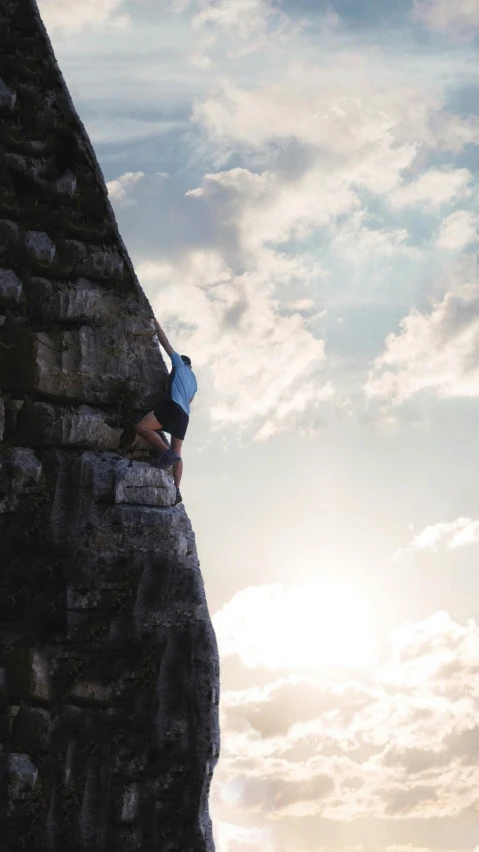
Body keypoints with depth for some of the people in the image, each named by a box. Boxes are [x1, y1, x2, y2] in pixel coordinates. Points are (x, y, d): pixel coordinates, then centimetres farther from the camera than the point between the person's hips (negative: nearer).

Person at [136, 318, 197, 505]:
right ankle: (176, 491, -5)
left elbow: (166, 344, 20)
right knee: (177, 452, 6)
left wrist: (157, 325, 31)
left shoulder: (179, 363, 17)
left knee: (141, 427, -16)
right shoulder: (193, 380, 34)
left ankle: (167, 452, -32)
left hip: (173, 406, -8)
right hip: (184, 415, 8)